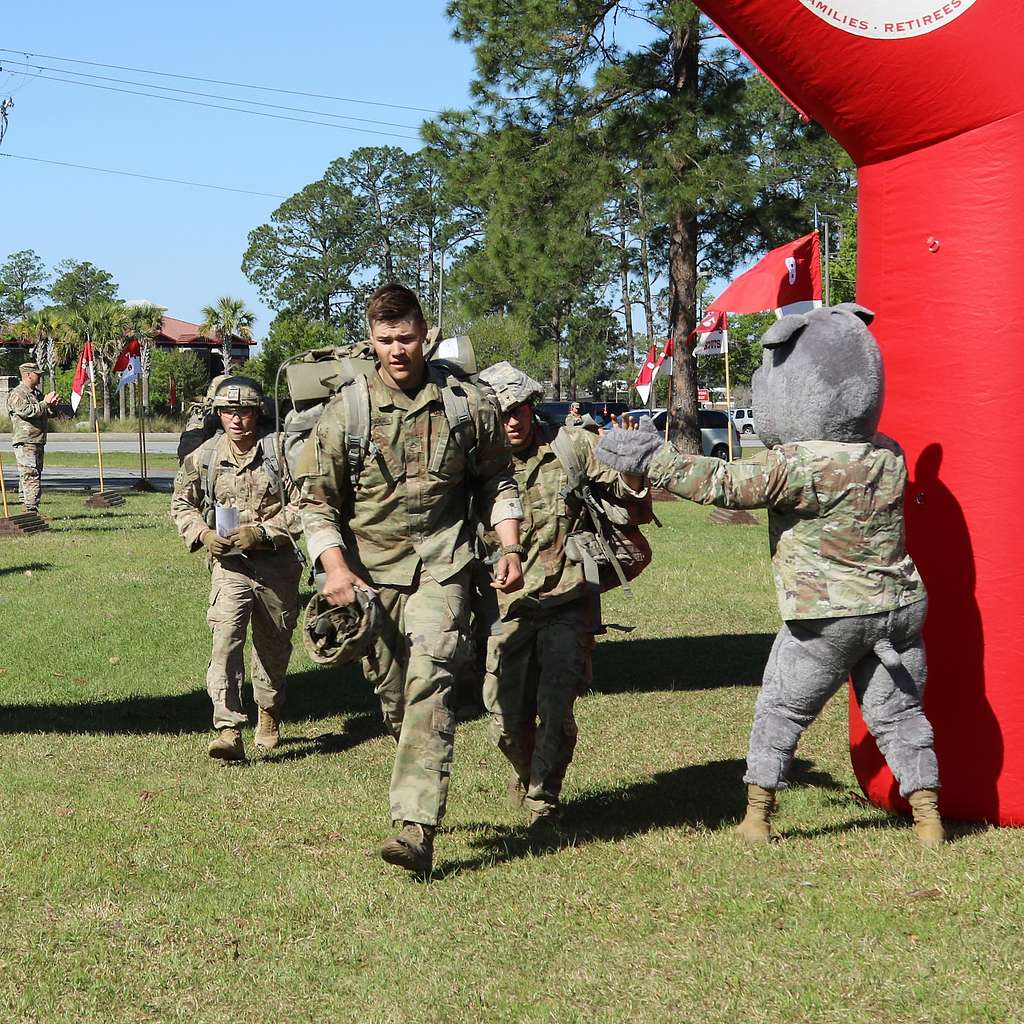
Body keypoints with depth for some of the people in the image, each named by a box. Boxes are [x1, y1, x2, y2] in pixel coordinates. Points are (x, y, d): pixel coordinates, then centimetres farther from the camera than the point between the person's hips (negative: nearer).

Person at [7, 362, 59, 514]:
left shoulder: (37, 393, 19)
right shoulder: (17, 394, -9)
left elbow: (46, 414, 25)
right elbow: (27, 411, -22)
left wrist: (52, 405, 4)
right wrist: (45, 403, -16)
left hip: (37, 442, 10)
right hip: (25, 442, -9)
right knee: (30, 476, -14)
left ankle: (26, 505, 15)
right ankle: (31, 510, -17)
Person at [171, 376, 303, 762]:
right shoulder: (204, 456, 3)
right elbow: (181, 503, 16)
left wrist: (261, 532, -17)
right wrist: (202, 534, -2)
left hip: (276, 563, 0)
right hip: (228, 563, 0)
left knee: (273, 644, 15)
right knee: (225, 638, -18)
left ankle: (269, 716, 39)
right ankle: (228, 730, -24)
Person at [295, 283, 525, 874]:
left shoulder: (467, 404, 3)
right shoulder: (346, 411, 1)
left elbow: (498, 481, 15)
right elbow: (316, 499, 3)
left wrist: (510, 547, 2)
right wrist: (335, 567, -11)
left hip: (441, 569, -2)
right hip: (370, 574, 2)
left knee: (430, 683, -18)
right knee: (392, 697, 8)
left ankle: (417, 827, -25)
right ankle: (424, 788, 35)